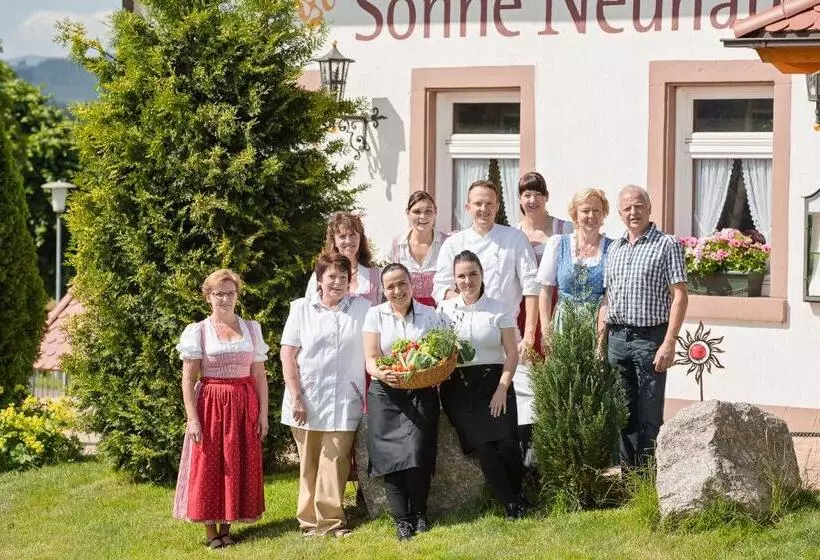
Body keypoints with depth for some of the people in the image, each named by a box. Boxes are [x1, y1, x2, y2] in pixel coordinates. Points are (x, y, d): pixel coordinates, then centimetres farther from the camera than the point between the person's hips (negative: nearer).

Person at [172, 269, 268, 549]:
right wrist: (192, 418, -13)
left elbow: (260, 375, 9)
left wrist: (263, 413, 3)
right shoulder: (197, 331, -2)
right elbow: (188, 379, -5)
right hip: (211, 405, -3)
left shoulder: (251, 329, 7)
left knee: (239, 466, 5)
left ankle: (227, 526, 16)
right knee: (208, 466, -1)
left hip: (244, 405, 3)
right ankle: (210, 529, 7)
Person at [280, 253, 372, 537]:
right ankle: (310, 520, 13)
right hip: (307, 399, 0)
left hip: (344, 401, 0)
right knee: (309, 463, 6)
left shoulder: (362, 308, 6)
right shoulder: (302, 308, 5)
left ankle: (330, 519, 2)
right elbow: (287, 354, 2)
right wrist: (296, 397, -6)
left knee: (335, 460, -5)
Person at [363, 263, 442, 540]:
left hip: (422, 392, 0)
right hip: (386, 393, 0)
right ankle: (401, 519, -2)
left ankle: (419, 513, 4)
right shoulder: (375, 315, 6)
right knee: (391, 454, -8)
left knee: (418, 453, -12)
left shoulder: (429, 315, 8)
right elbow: (371, 359, 0)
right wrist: (381, 373, -22)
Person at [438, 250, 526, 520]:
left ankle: (517, 495, 6)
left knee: (506, 442, -19)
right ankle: (511, 506, -5)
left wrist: (502, 388, -8)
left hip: (494, 382, -1)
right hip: (458, 386, 1)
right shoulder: (445, 310, 9)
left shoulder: (499, 309, 5)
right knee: (482, 445, -16)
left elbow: (511, 353, 1)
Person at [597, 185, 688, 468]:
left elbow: (679, 296, -9)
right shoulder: (615, 248, 15)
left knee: (649, 416, -4)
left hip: (649, 338, -6)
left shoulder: (667, 245, -3)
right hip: (617, 337, 6)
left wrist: (669, 343, -16)